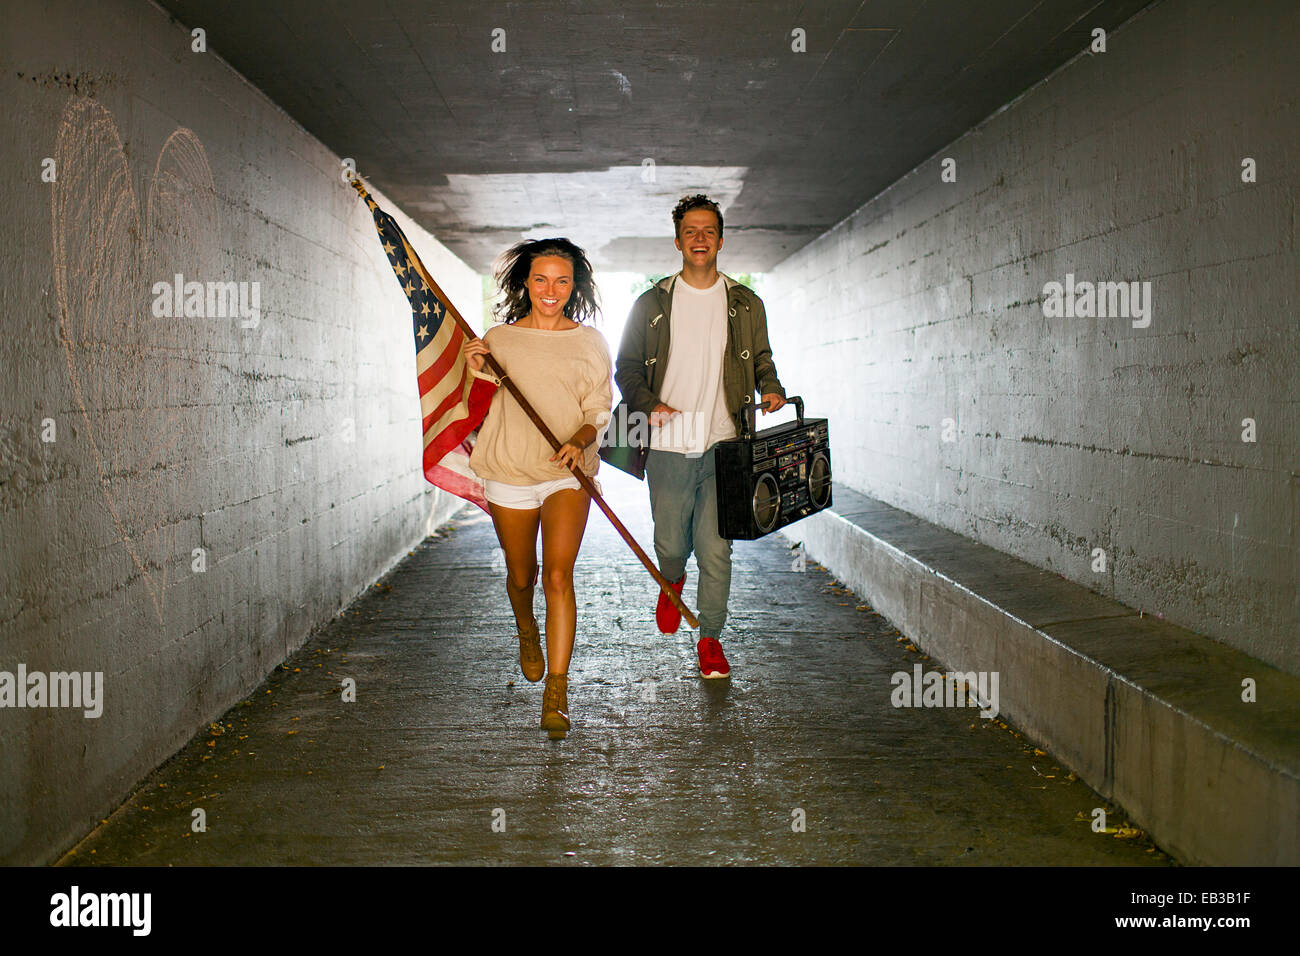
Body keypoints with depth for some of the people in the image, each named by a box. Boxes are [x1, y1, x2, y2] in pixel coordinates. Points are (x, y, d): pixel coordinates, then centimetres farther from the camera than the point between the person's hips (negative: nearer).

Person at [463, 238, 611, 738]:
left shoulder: (589, 343, 3)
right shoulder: (498, 339, 4)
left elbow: (599, 410, 3)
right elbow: (478, 412, 8)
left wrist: (580, 440, -18)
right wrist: (475, 373, -11)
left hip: (568, 474, -1)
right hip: (509, 473, 2)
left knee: (558, 574, -15)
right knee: (521, 576, 15)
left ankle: (556, 691, -11)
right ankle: (527, 633, 49)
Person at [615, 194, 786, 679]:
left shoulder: (746, 305, 9)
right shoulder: (651, 304, 6)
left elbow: (762, 360, 18)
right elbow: (626, 367, 9)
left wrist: (771, 389, -4)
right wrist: (648, 403, -10)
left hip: (723, 445, 0)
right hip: (668, 446, 0)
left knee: (716, 549, -2)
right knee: (670, 543, 6)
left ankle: (710, 639, 14)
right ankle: (672, 581, 43)